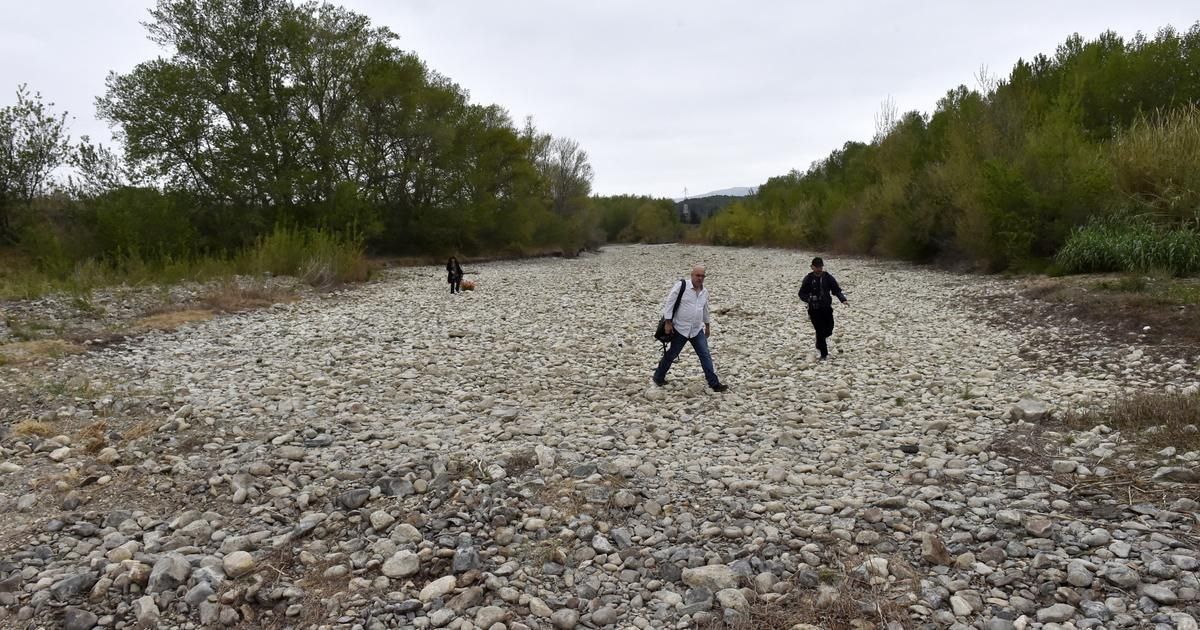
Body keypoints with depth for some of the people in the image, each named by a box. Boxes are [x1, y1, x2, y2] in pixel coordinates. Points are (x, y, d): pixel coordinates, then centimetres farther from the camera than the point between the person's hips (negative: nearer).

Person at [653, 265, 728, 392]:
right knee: (671, 355, 8)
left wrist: (707, 325, 28)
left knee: (705, 355, -1)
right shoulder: (681, 286, -14)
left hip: (697, 330, 5)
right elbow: (669, 303, -13)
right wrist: (668, 322, -16)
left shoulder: (704, 291, 7)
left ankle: (714, 383, 2)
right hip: (680, 329, -5)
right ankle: (658, 377, 27)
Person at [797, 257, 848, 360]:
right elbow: (802, 294, -3)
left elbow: (837, 290, 2)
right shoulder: (808, 279, -5)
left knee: (829, 330, 6)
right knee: (820, 331, -5)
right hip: (814, 310, -3)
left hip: (827, 308, 3)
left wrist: (843, 300, -15)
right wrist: (808, 299, -24)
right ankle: (824, 354, 7)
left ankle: (820, 343, 39)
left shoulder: (828, 277, 0)